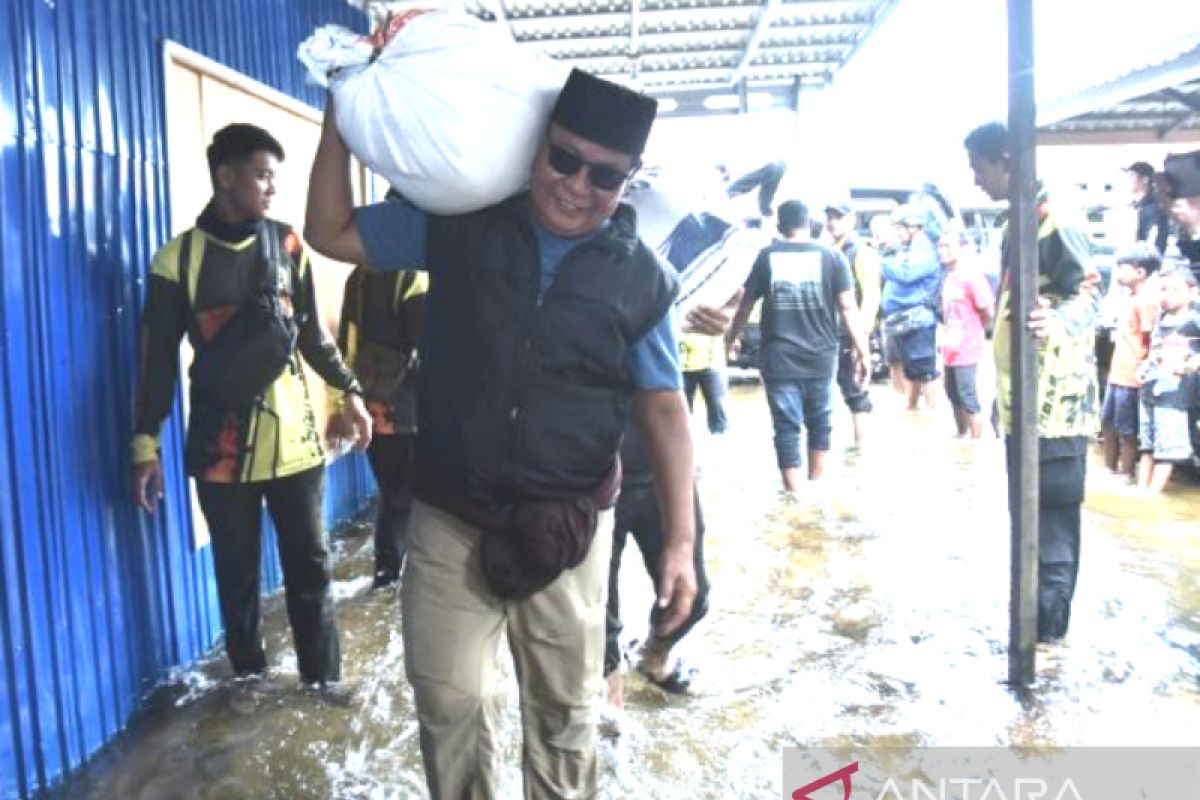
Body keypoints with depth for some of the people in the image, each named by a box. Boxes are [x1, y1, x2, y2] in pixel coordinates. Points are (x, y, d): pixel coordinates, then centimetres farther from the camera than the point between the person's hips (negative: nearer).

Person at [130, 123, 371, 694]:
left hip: (294, 437, 2)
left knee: (310, 564, 8)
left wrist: (349, 390, 6)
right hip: (222, 444, -2)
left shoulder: (288, 246, 5)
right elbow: (158, 358, 1)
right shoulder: (178, 258, -3)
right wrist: (146, 444, -2)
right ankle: (250, 675, 28)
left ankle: (322, 676, 23)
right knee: (236, 572, 10)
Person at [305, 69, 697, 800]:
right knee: (450, 701, 11)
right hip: (451, 520, 1)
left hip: (566, 527, 0)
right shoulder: (456, 225, -4)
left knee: (566, 711, 17)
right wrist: (341, 116, -4)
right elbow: (331, 234, 5)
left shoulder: (642, 279, -5)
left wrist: (680, 541, -7)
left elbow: (664, 410, -3)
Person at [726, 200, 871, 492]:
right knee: (819, 420, 19)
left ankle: (794, 493, 3)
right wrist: (862, 351, -2)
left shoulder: (767, 257, 2)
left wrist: (731, 337, 25)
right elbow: (848, 308, -4)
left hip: (779, 358, -1)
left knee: (786, 427, 3)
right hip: (821, 356, 1)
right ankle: (816, 483, 31)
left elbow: (746, 304, 9)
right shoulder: (831, 256, 2)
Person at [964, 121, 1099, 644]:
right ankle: (1034, 610, 27)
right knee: (1028, 512, 15)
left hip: (1053, 398, -10)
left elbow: (1091, 289, -21)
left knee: (1049, 514, -2)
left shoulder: (1052, 218, -13)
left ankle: (1048, 621, 8)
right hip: (1023, 396, 10)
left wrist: (1060, 320, -44)